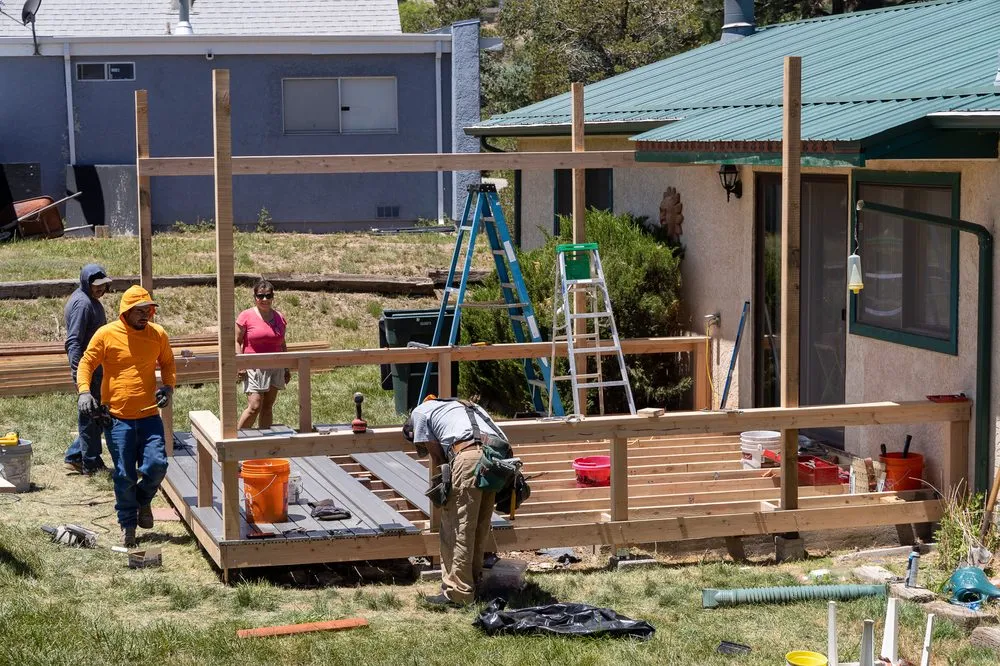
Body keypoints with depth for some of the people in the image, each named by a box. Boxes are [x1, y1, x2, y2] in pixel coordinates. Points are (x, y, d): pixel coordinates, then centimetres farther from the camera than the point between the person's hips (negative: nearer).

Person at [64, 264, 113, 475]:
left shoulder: (91, 301, 14)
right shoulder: (82, 304, -18)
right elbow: (73, 342, -24)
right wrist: (79, 374, -30)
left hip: (97, 368, 10)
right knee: (90, 415, -1)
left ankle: (74, 456, 23)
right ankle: (91, 465, 7)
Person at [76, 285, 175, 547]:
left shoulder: (158, 334, 4)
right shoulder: (106, 334, -5)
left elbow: (167, 363, 19)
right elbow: (86, 364, 1)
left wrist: (168, 387, 1)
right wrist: (84, 391, -15)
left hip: (149, 415, 2)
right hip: (117, 417, -2)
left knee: (157, 465, -8)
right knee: (124, 475, 1)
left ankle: (143, 500, 24)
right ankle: (128, 525, 17)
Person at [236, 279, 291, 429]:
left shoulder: (279, 318, 9)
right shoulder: (246, 316, -4)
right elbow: (237, 341, -4)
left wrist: (287, 369, 18)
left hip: (275, 368, 5)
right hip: (254, 367, -5)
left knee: (268, 406, 8)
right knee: (254, 407, -13)